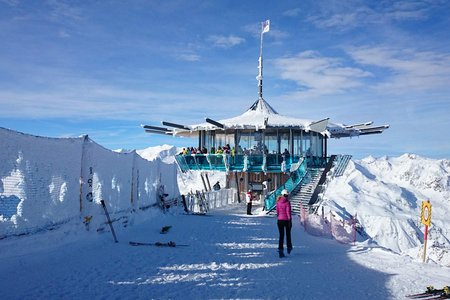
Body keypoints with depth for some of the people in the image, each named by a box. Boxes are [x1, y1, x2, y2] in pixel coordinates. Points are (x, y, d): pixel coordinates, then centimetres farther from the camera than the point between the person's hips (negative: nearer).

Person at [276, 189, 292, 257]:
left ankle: (280, 250, -8)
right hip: (286, 220, -3)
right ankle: (289, 247, 33)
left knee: (281, 235, 4)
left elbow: (277, 211, 9)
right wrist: (290, 220, -11)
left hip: (279, 220, 3)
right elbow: (288, 212, -15)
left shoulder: (278, 202, 1)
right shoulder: (287, 202, -12)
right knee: (288, 234, 19)